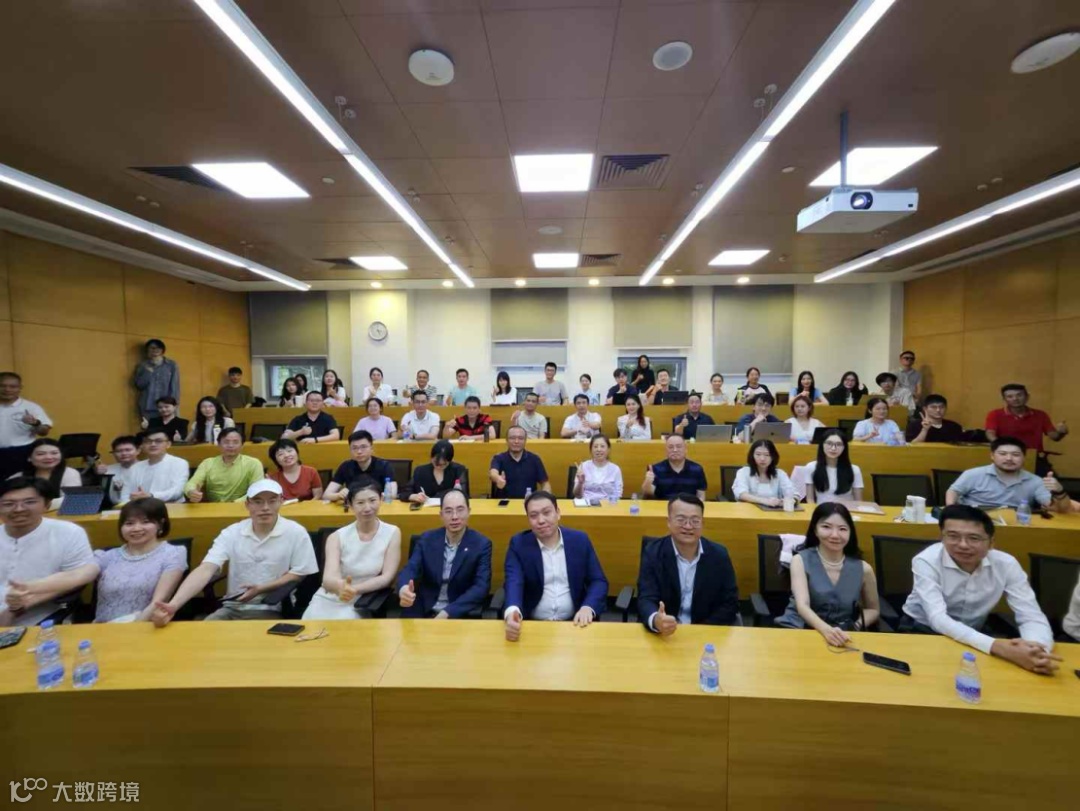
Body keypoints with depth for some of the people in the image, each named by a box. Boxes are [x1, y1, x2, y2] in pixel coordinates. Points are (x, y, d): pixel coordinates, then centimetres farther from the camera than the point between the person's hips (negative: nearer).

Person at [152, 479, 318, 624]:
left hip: (273, 610, -3)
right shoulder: (231, 533, -1)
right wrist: (173, 605, -29)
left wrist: (261, 589, -17)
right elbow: (205, 570, -12)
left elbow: (299, 574, -4)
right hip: (232, 607, 4)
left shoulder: (295, 532, -9)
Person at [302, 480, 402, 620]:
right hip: (328, 600, 2)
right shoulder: (337, 537, -2)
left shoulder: (392, 533, -4)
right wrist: (341, 586, -37)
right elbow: (328, 579, -15)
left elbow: (387, 578, -8)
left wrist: (354, 590, -22)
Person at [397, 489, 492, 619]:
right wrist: (403, 588, -31)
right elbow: (410, 569, -7)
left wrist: (448, 612, -22)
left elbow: (481, 587, -13)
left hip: (461, 613, -2)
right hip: (424, 611, 2)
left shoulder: (481, 544, -7)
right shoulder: (427, 539, 2)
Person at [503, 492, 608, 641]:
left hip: (573, 622, 1)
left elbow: (599, 581, 3)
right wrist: (512, 613, -38)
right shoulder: (518, 544, -3)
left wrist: (588, 608, -18)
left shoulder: (580, 540, 1)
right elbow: (513, 582, -16)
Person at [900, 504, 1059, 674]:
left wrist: (1039, 649, -39)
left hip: (974, 634, 4)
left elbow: (1031, 616, -17)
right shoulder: (926, 561, -26)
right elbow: (938, 619, -32)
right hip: (922, 630, -4)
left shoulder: (1006, 564, -15)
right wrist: (995, 647, -45)